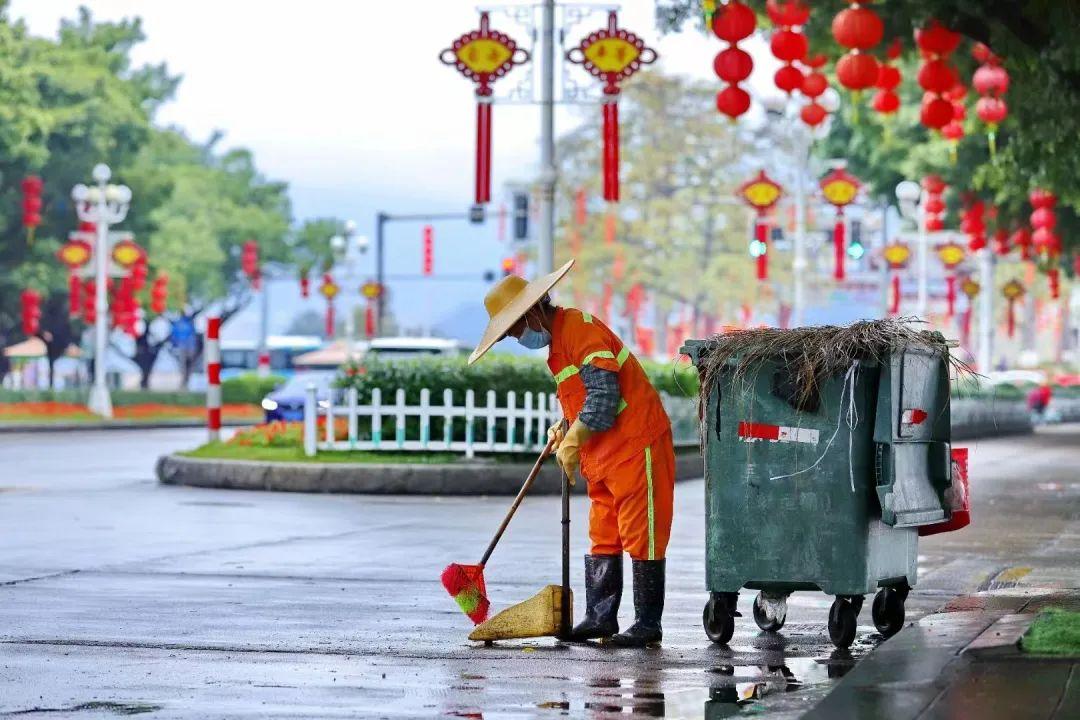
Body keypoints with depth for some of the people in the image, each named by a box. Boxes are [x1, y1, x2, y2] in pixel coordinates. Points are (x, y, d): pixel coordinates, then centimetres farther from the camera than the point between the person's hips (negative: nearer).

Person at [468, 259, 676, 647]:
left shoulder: (581, 329, -16)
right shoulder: (557, 339, 16)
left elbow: (604, 394, -23)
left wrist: (574, 441, -16)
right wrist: (564, 428, 8)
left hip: (637, 445, -11)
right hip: (603, 455, 11)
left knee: (642, 537, -6)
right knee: (602, 537, 11)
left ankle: (648, 623, -2)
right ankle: (600, 617, 14)